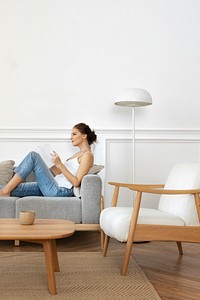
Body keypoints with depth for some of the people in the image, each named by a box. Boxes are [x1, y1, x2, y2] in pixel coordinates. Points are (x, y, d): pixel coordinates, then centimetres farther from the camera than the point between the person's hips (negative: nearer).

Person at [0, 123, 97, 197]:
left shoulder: (87, 155, -4)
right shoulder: (78, 154, 24)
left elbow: (76, 182, -14)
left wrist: (59, 164, -18)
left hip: (61, 191, -9)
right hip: (56, 187, 9)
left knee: (33, 155, -15)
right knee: (12, 189, -4)